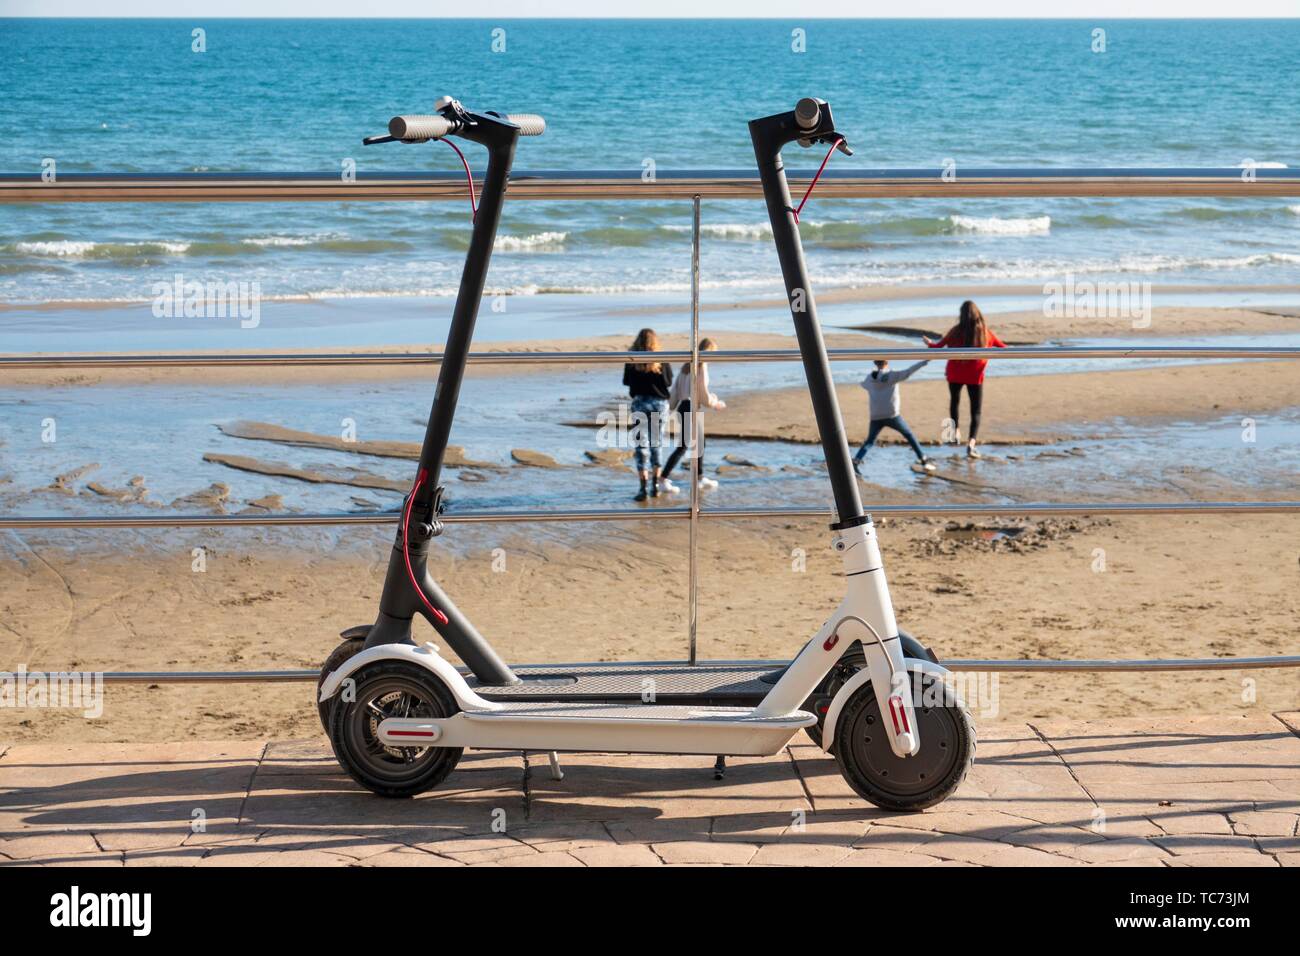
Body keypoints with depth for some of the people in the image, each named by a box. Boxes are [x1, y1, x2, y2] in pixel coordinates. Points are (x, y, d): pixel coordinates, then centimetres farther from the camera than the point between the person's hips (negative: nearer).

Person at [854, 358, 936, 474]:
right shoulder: (892, 376, -1)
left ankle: (856, 461, -10)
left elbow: (864, 384, 34)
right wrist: (925, 361, -10)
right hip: (892, 415, -3)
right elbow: (908, 372, -10)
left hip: (876, 417, 3)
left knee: (870, 441, 13)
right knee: (909, 435, 14)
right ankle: (924, 461, 11)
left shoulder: (869, 379, 11)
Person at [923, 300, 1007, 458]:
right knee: (976, 412, 4)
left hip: (955, 374, 0)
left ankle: (956, 431, 20)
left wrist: (929, 343, 21)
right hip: (975, 376, 0)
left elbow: (938, 347, 1)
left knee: (954, 400, 30)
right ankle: (971, 444, -14)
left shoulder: (956, 331, -7)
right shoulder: (985, 332, -4)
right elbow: (1003, 348, 5)